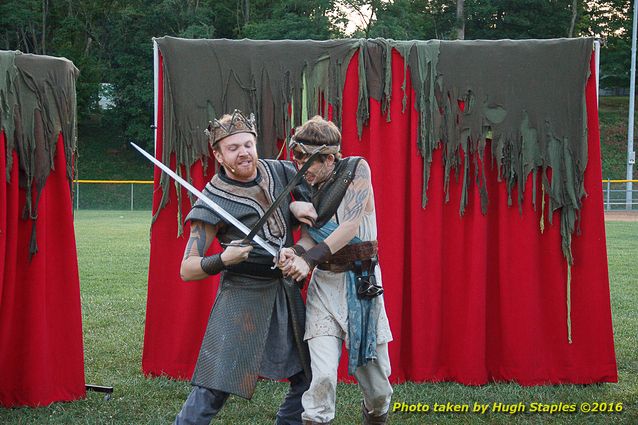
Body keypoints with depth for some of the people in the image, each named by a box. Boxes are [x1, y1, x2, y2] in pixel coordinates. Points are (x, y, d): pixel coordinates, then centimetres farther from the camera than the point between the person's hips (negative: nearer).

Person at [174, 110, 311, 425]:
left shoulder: (280, 172, -1)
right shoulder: (212, 202, -14)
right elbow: (187, 270, -15)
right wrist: (223, 260, -34)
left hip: (286, 290, 6)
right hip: (242, 295, -6)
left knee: (307, 379, 12)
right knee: (214, 388, -12)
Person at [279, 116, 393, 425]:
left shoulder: (357, 169, -7)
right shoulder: (308, 188, 3)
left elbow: (350, 226, -18)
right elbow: (310, 234, -7)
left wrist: (311, 257, -26)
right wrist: (296, 253, -30)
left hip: (363, 283, -2)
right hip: (325, 286, 2)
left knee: (376, 380, 8)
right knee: (322, 376, -15)